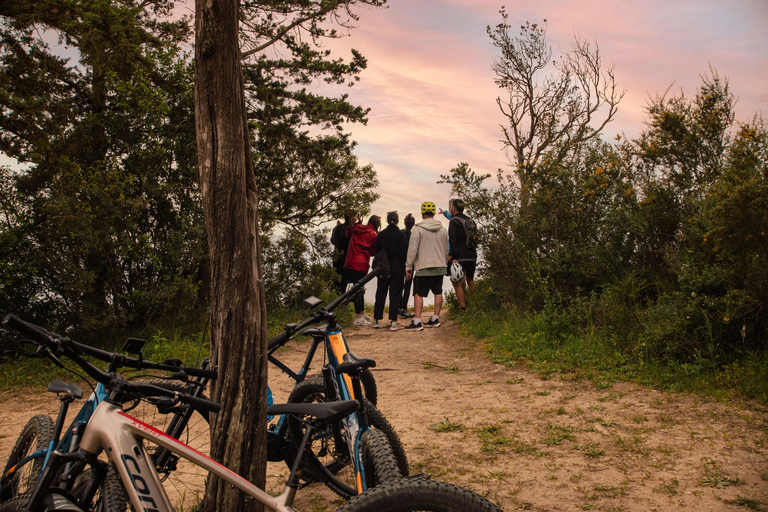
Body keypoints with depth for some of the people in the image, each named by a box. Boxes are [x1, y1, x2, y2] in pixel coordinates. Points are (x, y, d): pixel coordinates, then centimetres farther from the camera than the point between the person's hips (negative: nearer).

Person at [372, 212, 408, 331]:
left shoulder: (381, 234, 5)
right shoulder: (400, 234, -6)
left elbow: (377, 251, 7)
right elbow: (403, 252, -9)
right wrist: (404, 269, -4)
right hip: (396, 267, -3)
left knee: (380, 293, 11)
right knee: (395, 293, -1)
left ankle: (376, 320, 14)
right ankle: (393, 322, -3)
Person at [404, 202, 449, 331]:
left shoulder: (418, 229, -9)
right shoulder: (442, 229, 8)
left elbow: (412, 249, -11)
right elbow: (446, 249, 16)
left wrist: (408, 267, -5)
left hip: (423, 267, -5)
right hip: (440, 267, 5)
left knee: (418, 294, -1)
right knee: (438, 292, 13)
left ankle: (417, 321, -6)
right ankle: (435, 319, 17)